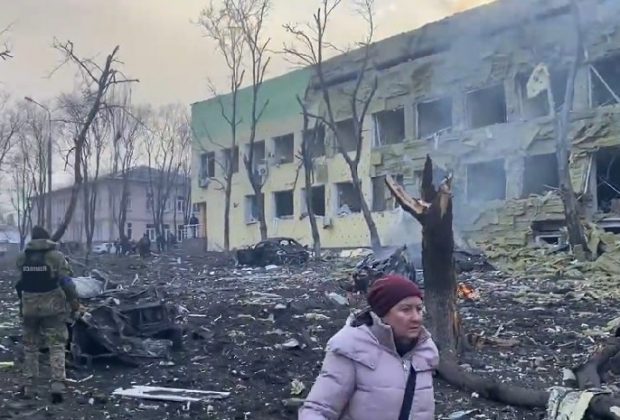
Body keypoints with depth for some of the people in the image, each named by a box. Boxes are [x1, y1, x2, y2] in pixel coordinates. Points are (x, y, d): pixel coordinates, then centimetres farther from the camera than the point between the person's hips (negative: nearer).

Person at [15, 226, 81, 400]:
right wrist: (75, 303, -5)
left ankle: (28, 385, 21)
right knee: (56, 345, 1)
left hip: (29, 307, 3)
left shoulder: (22, 258, 5)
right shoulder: (56, 256, -8)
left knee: (30, 345, 16)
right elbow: (66, 282, -11)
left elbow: (19, 284, 14)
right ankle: (58, 383, -8)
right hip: (52, 306, -3)